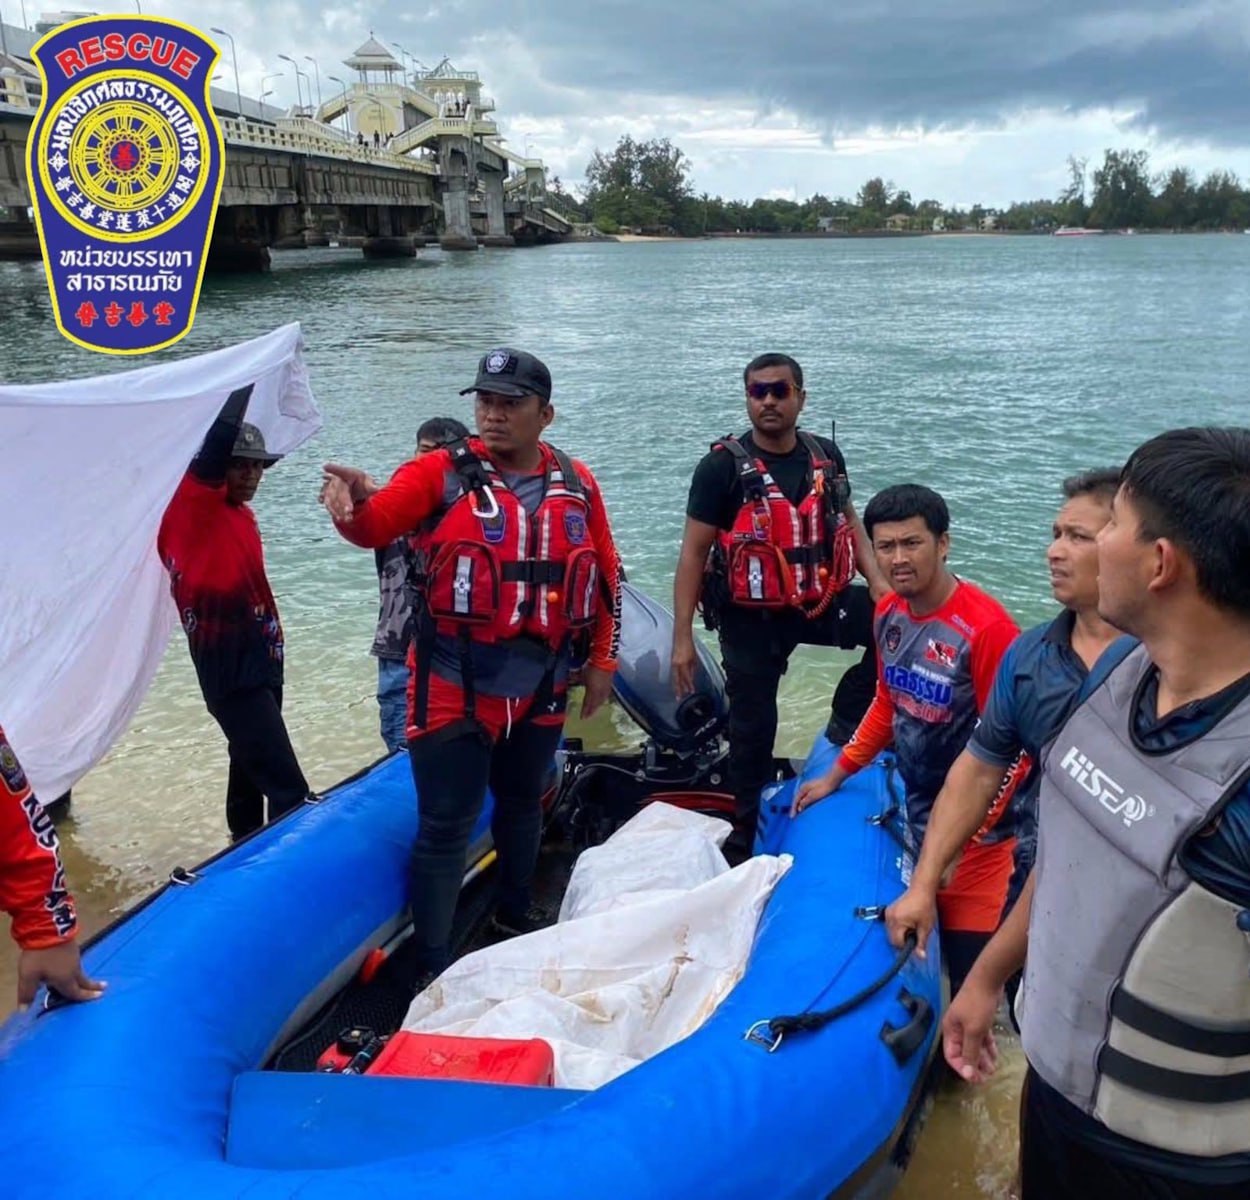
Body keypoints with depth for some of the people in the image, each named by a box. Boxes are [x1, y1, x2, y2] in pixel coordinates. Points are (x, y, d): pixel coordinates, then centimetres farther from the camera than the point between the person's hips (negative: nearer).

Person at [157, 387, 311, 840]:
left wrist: (271, 647, 18)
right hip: (231, 670, -9)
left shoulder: (242, 514, 13)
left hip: (261, 662, 9)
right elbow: (216, 445, -27)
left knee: (252, 766, 21)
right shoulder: (194, 505, -11)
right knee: (288, 789, -12)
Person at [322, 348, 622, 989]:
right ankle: (431, 967, 16)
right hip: (454, 689, -4)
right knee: (445, 827, 1)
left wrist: (602, 659, 9)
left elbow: (605, 573, 9)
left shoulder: (576, 485, 1)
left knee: (522, 805, 23)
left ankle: (515, 914, 47)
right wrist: (356, 501, -46)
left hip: (541, 689, 4)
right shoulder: (443, 472, -9)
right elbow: (375, 525, -23)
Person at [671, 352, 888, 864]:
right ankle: (746, 837, 28)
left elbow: (848, 523, 13)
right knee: (753, 726, 7)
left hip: (823, 601, 4)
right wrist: (682, 638, -14)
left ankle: (847, 722, 8)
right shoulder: (723, 465, -12)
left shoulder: (825, 455, 1)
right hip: (751, 617, -3)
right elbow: (693, 553, -11)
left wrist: (878, 580, -5)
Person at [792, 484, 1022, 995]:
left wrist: (964, 836, -19)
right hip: (914, 819, 7)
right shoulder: (888, 613, 1)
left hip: (975, 834, -6)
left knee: (973, 971, -1)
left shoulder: (986, 626, -22)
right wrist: (835, 776, 18)